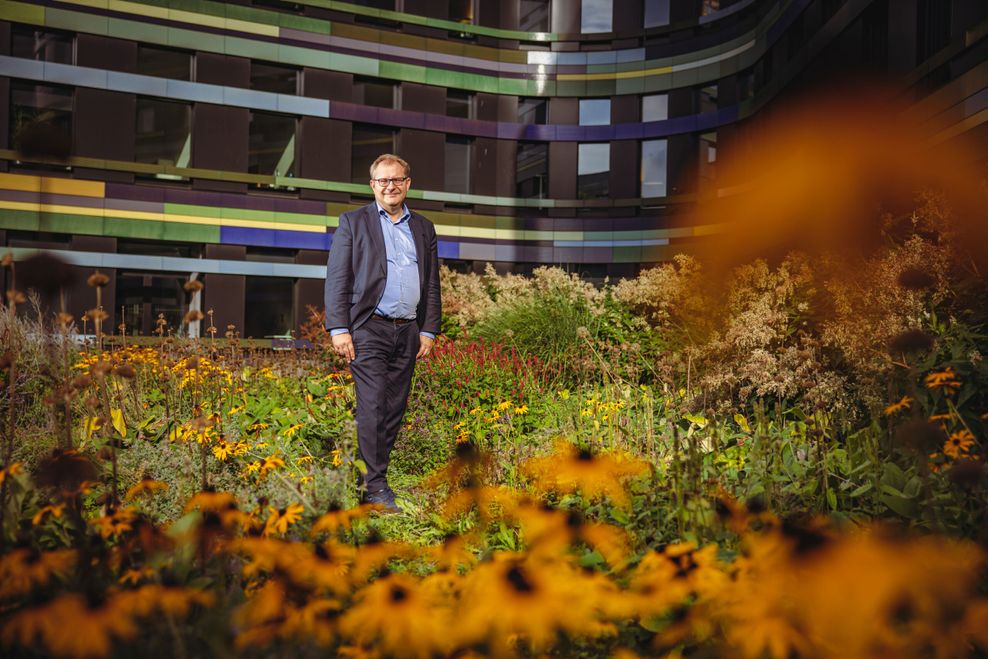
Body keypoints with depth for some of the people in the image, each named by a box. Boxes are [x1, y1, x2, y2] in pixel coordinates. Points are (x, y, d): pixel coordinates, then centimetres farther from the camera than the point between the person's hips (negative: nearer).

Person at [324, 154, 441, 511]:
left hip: (408, 332, 4)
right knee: (372, 407, -10)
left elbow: (431, 285, 17)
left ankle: (377, 473, 15)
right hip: (368, 329, -4)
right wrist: (339, 329, -9)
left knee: (395, 409, 5)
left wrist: (428, 330, 9)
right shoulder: (353, 222, 5)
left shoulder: (424, 228, 16)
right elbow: (337, 279, -1)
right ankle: (375, 486, -7)